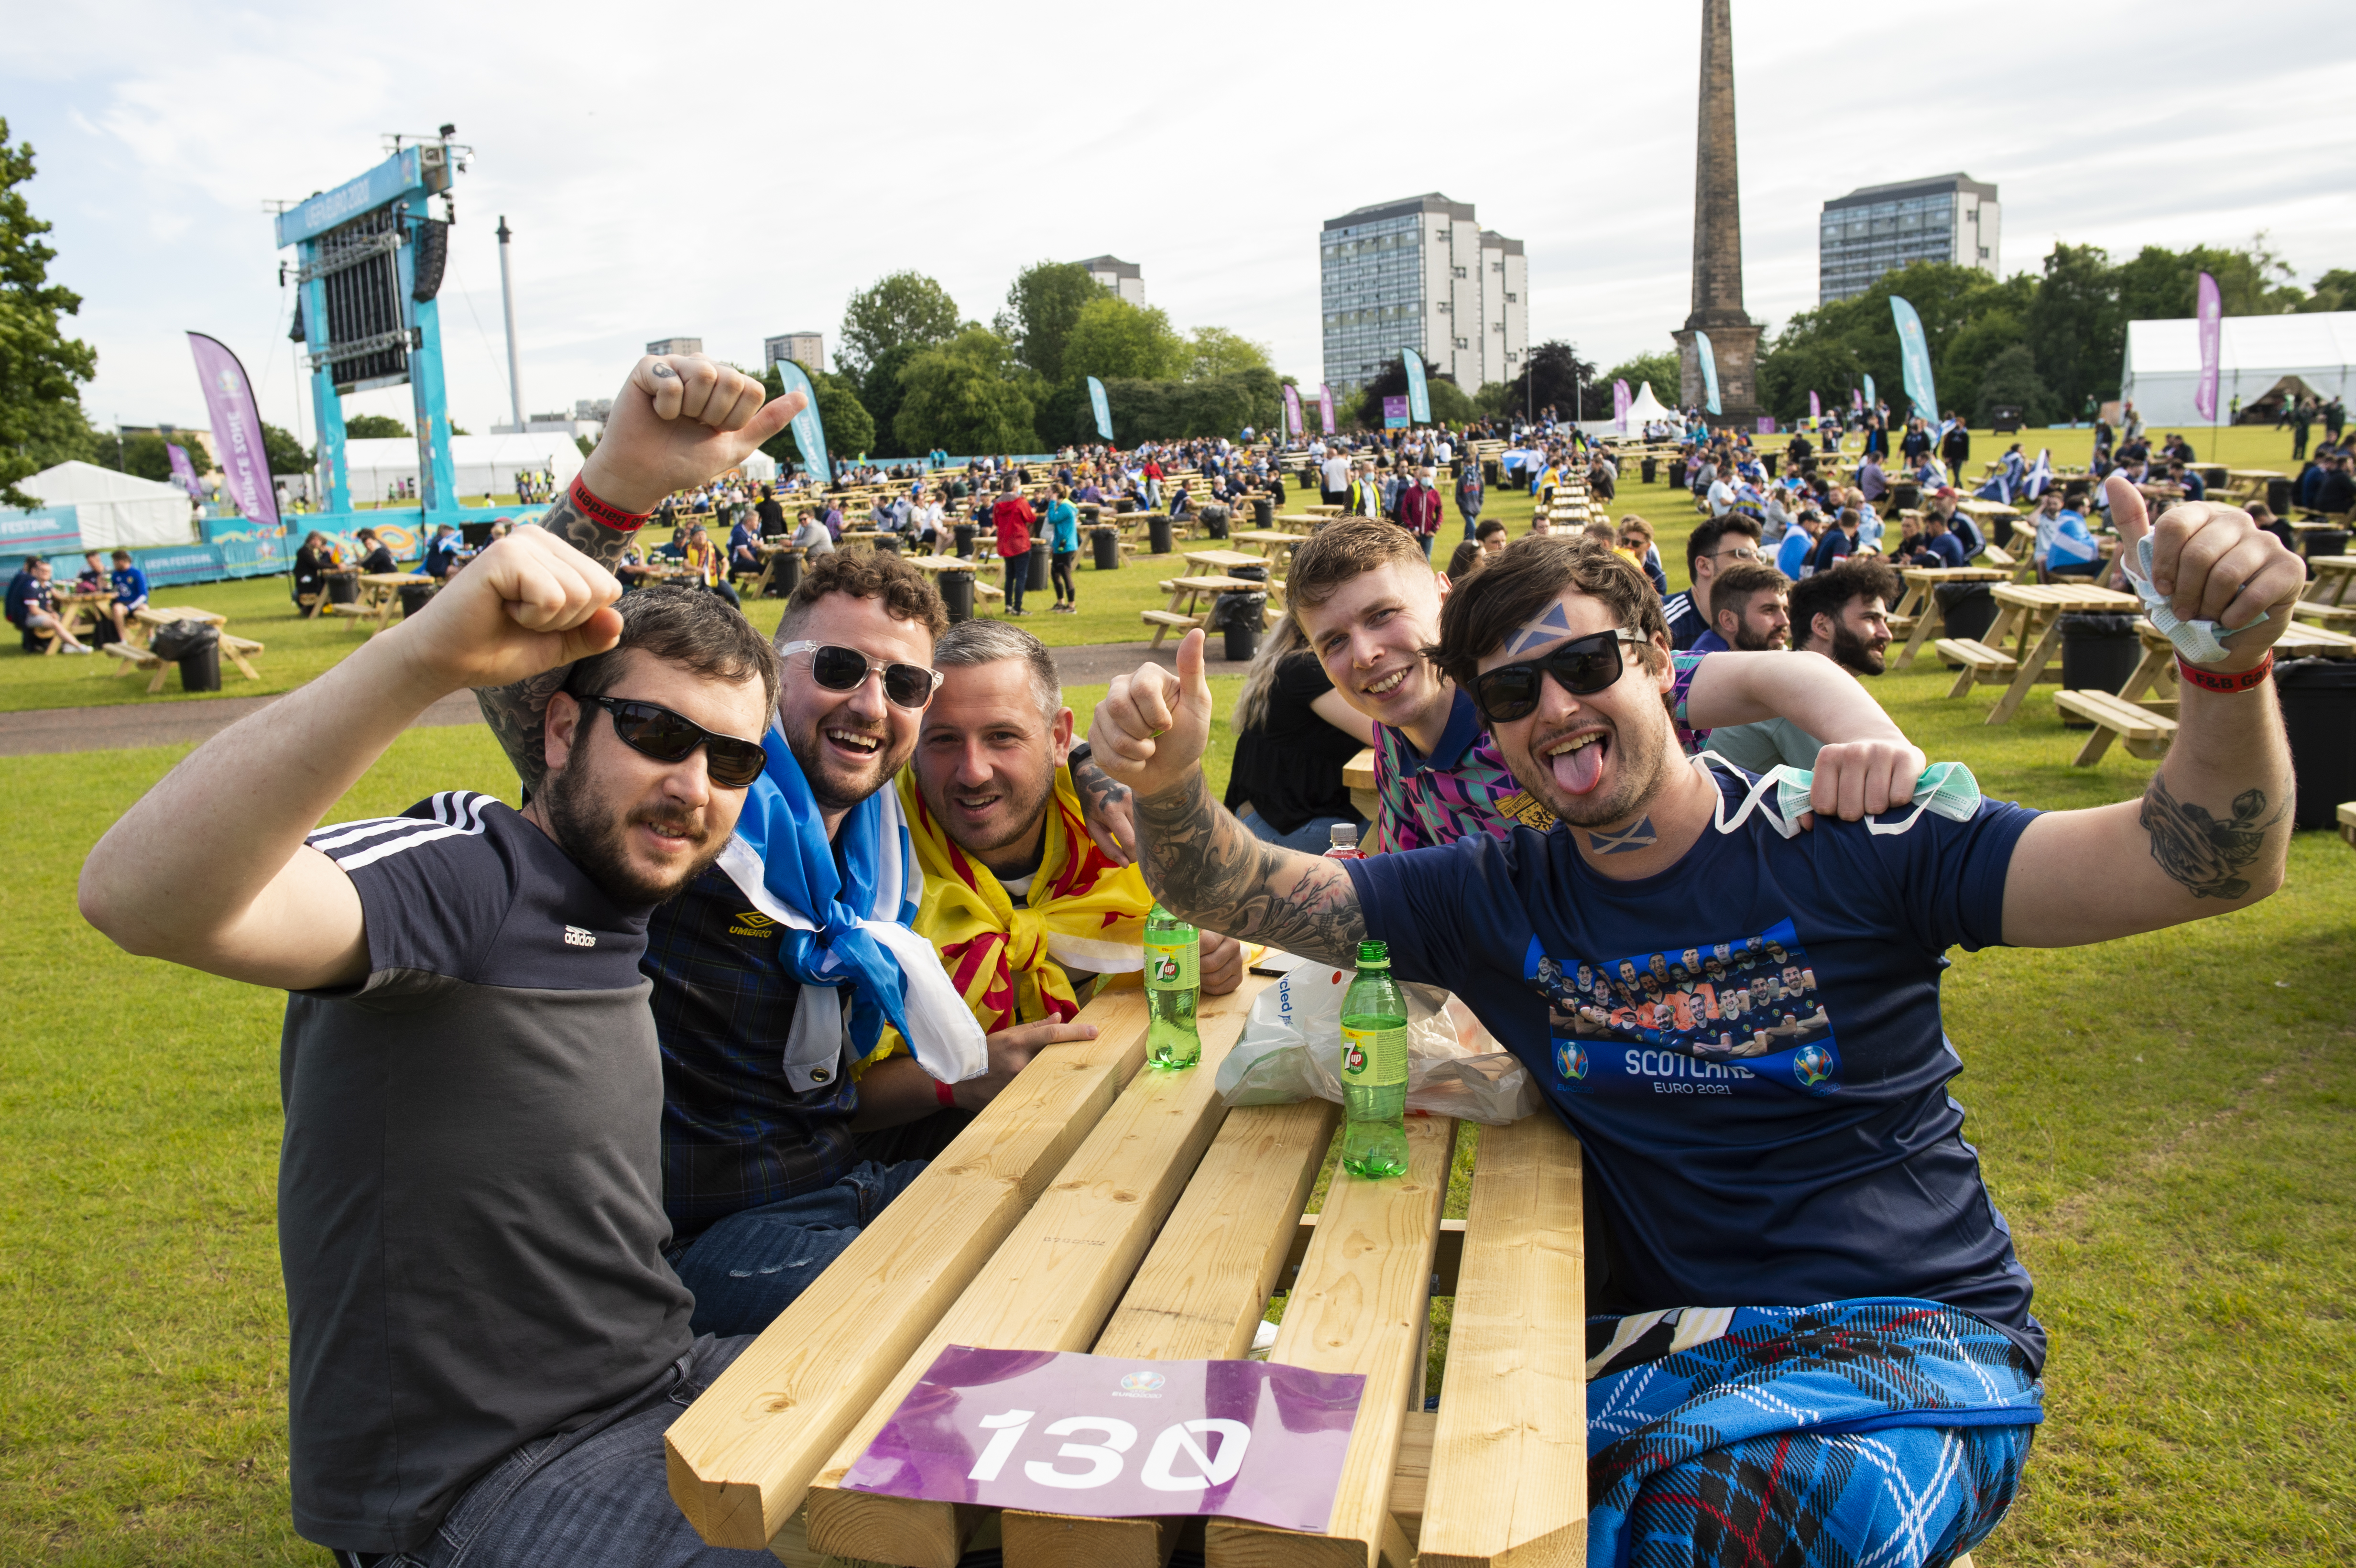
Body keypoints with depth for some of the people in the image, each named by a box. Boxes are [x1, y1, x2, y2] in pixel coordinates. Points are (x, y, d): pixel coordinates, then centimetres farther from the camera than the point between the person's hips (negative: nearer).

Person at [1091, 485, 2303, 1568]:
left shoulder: (1846, 842, -6)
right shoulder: (1499, 903, 5)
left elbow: (2203, 869, -12)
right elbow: (1239, 895, 2)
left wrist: (2228, 663, -32)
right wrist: (1169, 785, -20)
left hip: (1919, 1338, -3)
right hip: (1666, 1342, 3)